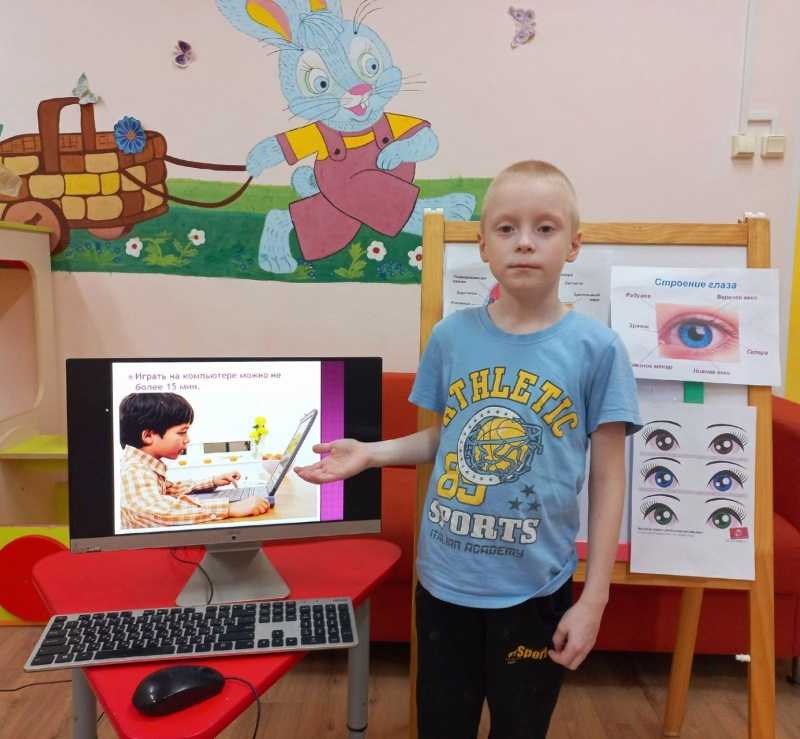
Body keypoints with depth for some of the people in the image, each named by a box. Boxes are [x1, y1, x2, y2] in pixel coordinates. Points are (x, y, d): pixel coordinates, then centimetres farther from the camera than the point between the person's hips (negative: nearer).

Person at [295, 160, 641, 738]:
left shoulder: (597, 348, -11)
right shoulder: (451, 335, -4)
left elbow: (608, 479, -7)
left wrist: (594, 599, -7)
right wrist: (369, 453, -8)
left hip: (534, 589, -1)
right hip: (444, 580, 2)